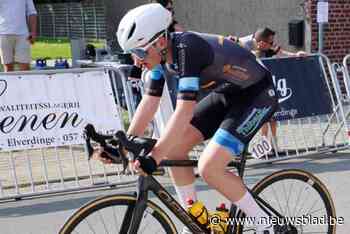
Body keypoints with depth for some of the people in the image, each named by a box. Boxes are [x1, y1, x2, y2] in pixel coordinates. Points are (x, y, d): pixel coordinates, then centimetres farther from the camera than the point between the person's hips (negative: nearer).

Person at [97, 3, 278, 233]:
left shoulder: (187, 48, -32)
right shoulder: (162, 52, -7)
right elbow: (149, 102, -4)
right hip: (228, 92, 9)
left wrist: (154, 157, -41)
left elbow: (185, 111, -38)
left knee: (209, 167, -20)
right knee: (174, 147, -2)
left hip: (257, 94, -9)